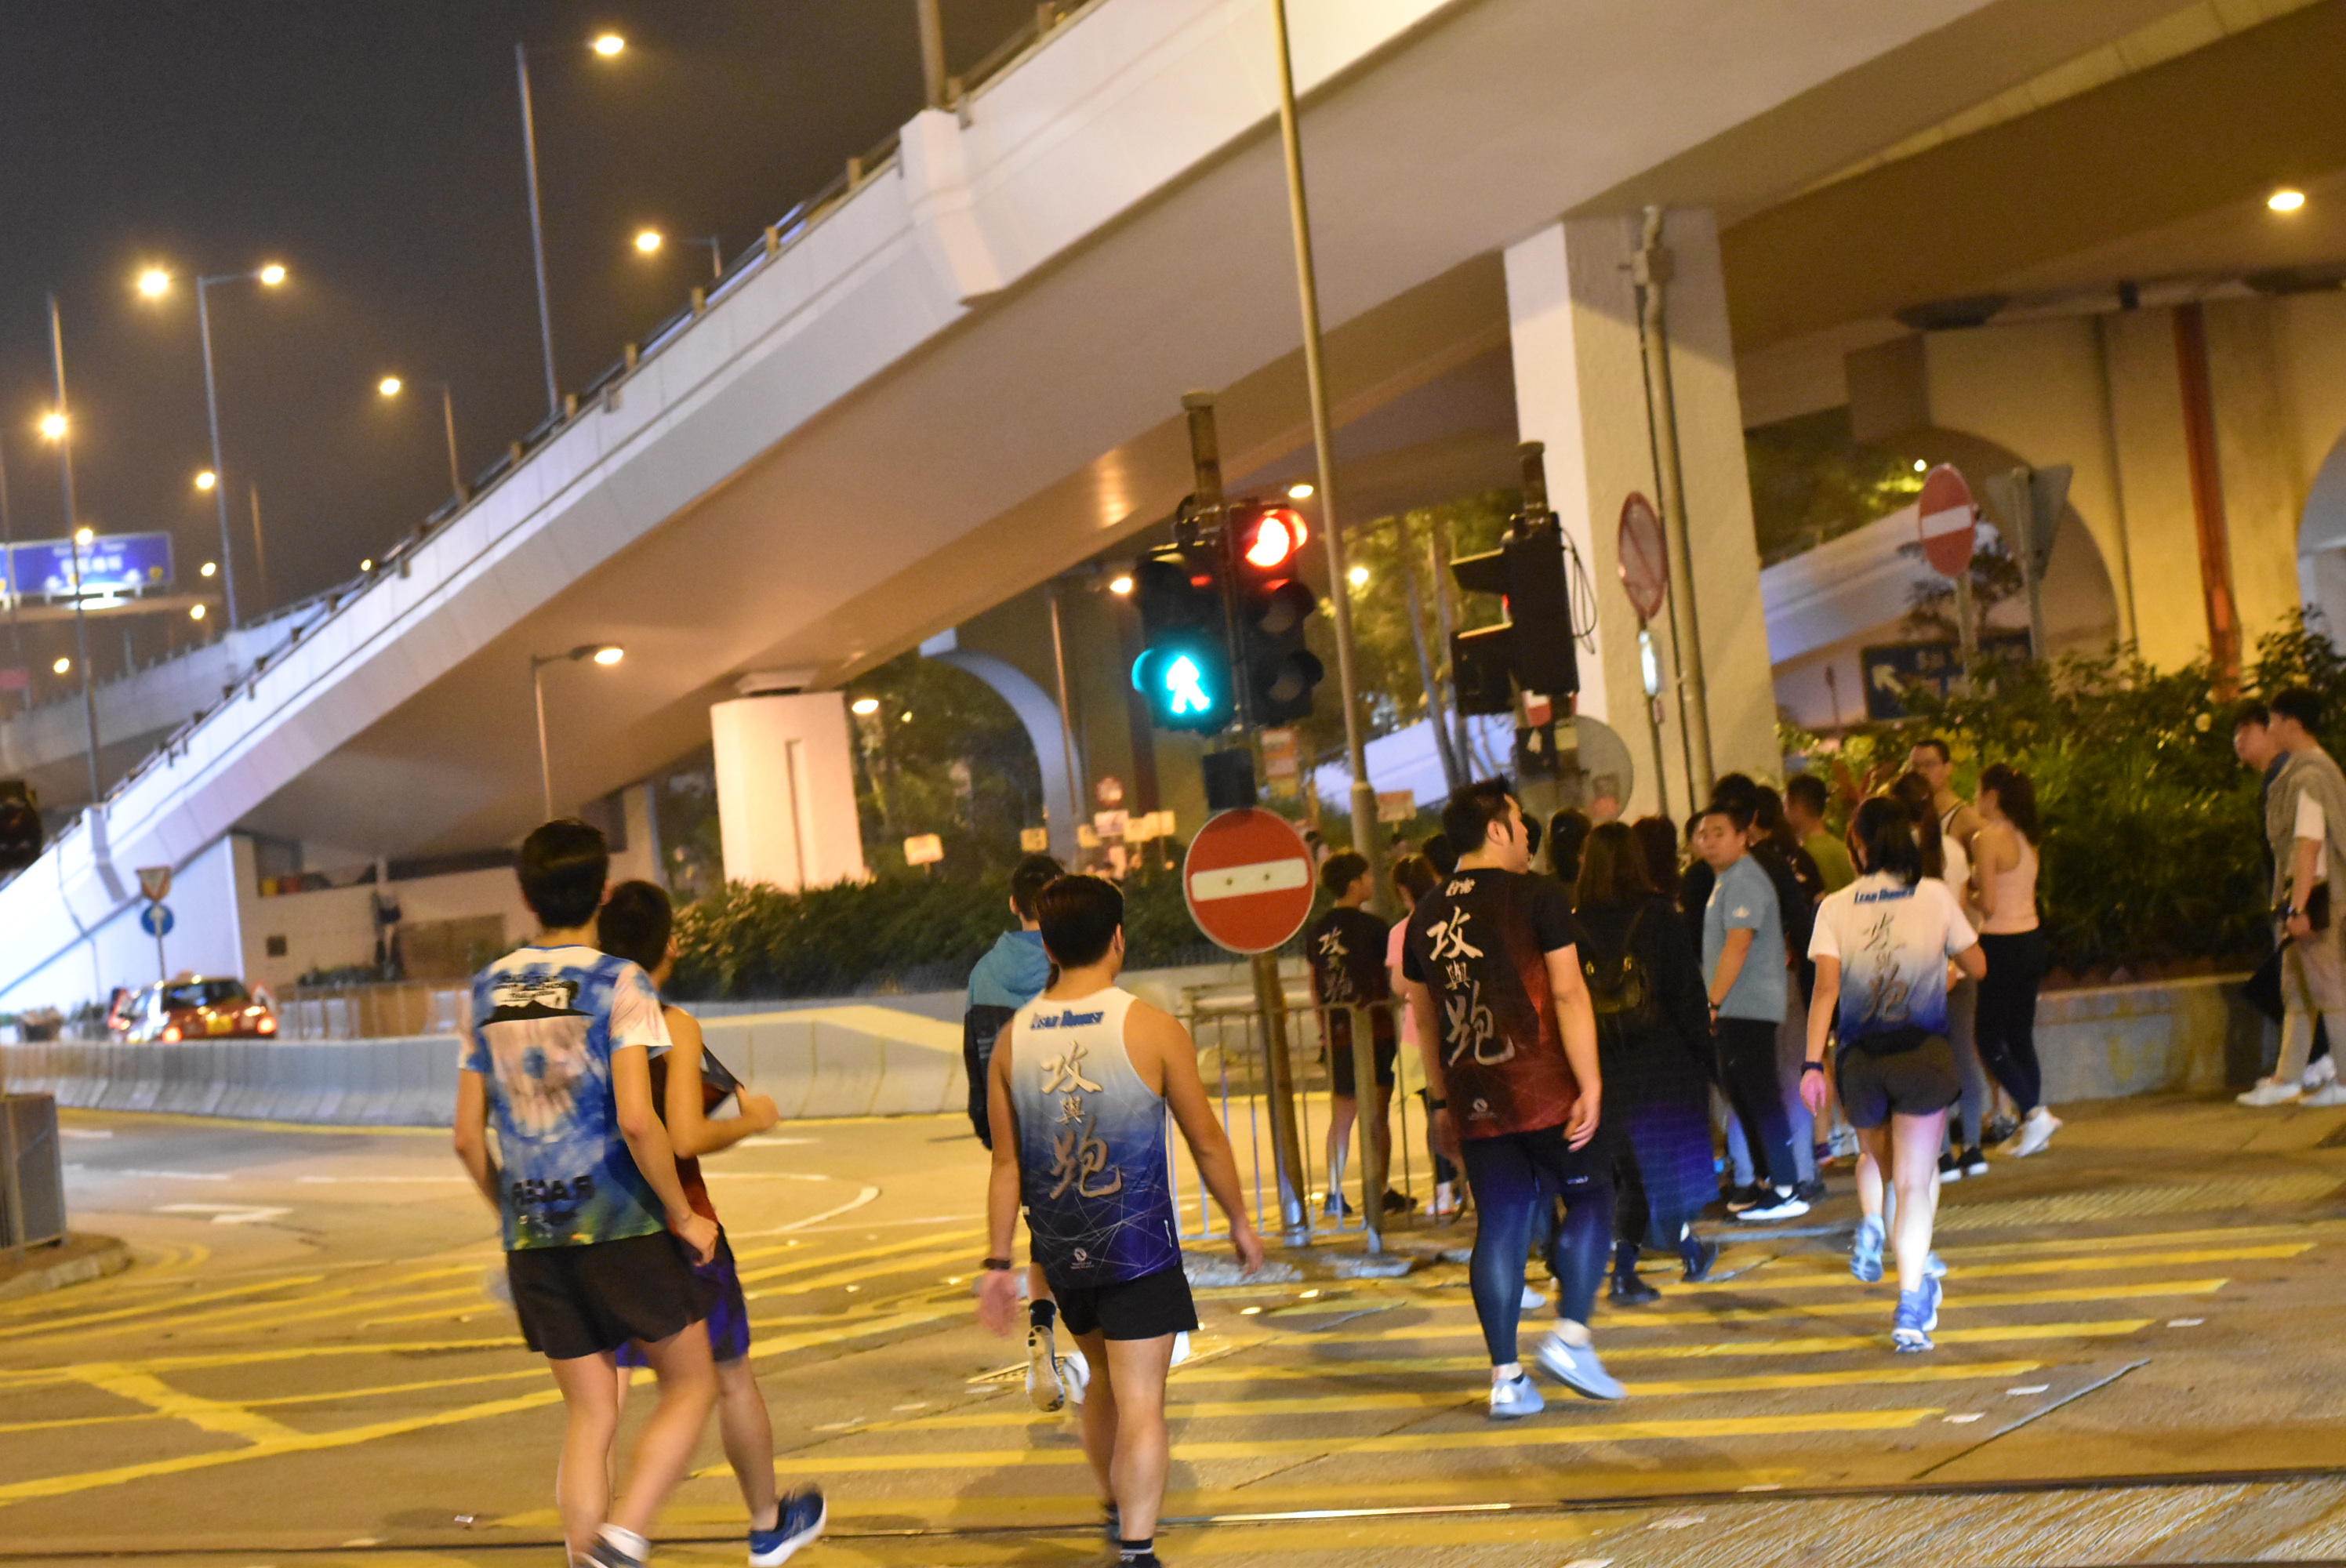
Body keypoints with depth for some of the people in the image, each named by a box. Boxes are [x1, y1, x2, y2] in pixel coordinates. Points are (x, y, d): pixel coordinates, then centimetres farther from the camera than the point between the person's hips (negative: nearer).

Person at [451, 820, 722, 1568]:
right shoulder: (618, 982, -8)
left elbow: (469, 1136, 10)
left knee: (589, 1416, 12)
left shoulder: (487, 991, 9)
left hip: (532, 1236, 5)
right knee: (691, 1385, 9)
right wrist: (683, 1215, -7)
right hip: (619, 1225, -5)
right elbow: (636, 1119, -19)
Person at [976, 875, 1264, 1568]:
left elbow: (1006, 1164, 2)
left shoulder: (1013, 1038, -1)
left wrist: (997, 1262, 8)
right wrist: (1240, 1222, 10)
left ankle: (1115, 1511, 38)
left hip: (1061, 1250, 5)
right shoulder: (1150, 1028, -11)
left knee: (1104, 1381, 24)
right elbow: (1206, 1140, -3)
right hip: (1138, 1247, -5)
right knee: (1140, 1400, -3)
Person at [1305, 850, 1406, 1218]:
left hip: (1337, 1033, 5)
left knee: (1341, 1116, 11)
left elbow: (1314, 989, 12)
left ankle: (1335, 1192, 8)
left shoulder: (1316, 932, 6)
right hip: (1375, 1031, -5)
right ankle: (1378, 1193, 4)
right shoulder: (1372, 927, -10)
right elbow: (1396, 982, -7)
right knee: (1377, 1116, 2)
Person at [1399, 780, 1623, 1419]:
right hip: (1545, 1090, -5)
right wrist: (1590, 1084, -12)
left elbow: (1424, 1019, 17)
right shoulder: (1536, 897, -5)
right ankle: (1570, 1335, -4)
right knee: (1589, 1197, 9)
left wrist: (1442, 1102, 24)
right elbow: (1568, 993, -12)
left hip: (1474, 1102, 5)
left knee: (1500, 1224, 7)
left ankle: (1506, 1378, 5)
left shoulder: (1425, 916, 11)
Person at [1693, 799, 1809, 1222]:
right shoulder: (1725, 879, 18)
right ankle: (1765, 1179, 23)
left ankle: (1786, 1190, -9)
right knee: (1740, 1091, 15)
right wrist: (1714, 1004, 17)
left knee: (1760, 1095, -10)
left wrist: (1712, 1002, -20)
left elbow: (1737, 946, -21)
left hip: (1749, 1007, -11)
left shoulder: (1744, 880, -14)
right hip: (1735, 1008, 11)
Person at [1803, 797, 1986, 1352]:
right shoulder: (1936, 896, -1)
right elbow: (1978, 967, 8)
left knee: (1874, 1156, 31)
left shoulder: (1835, 906, 0)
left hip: (1860, 1056, 1)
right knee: (1915, 1181, -2)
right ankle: (1911, 1305, -12)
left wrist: (1812, 1063, -5)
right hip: (1923, 1051, -1)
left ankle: (1870, 1225, 8)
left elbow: (1826, 988, -6)